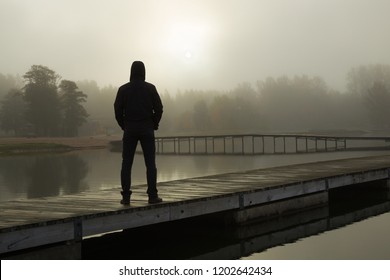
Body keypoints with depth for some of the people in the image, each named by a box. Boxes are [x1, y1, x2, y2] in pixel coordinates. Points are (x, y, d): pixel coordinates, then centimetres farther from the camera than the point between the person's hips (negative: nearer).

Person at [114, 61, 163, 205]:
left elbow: (117, 110, -2)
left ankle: (126, 196, 0)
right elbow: (158, 108, -3)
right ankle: (152, 195, 0)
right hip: (147, 130, 0)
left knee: (126, 163, 4)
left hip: (129, 130, 1)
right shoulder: (150, 88, -1)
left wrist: (123, 126, 10)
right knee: (150, 163, 3)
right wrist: (154, 125, 9)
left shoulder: (123, 89, 0)